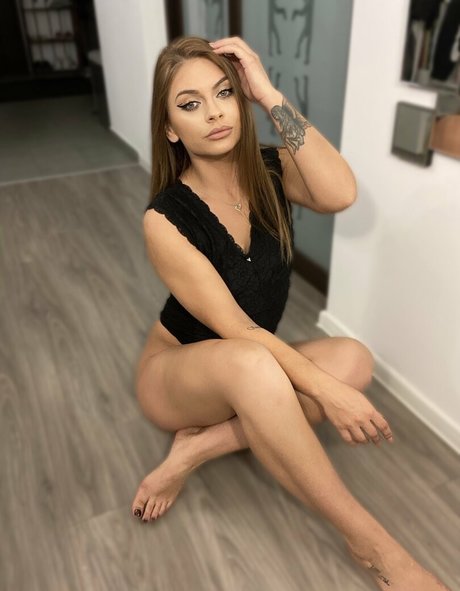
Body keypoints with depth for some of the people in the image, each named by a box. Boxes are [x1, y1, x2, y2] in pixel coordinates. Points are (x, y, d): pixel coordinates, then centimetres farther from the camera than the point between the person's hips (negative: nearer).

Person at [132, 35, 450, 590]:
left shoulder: (271, 170, -8)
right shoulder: (166, 219, -22)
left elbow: (340, 194, -30)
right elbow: (236, 329, -24)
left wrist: (272, 97, -27)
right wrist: (326, 391, -27)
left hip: (248, 374, 5)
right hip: (176, 373, -4)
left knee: (353, 360, -25)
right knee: (249, 363, -40)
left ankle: (197, 448, -17)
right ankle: (370, 542, -24)